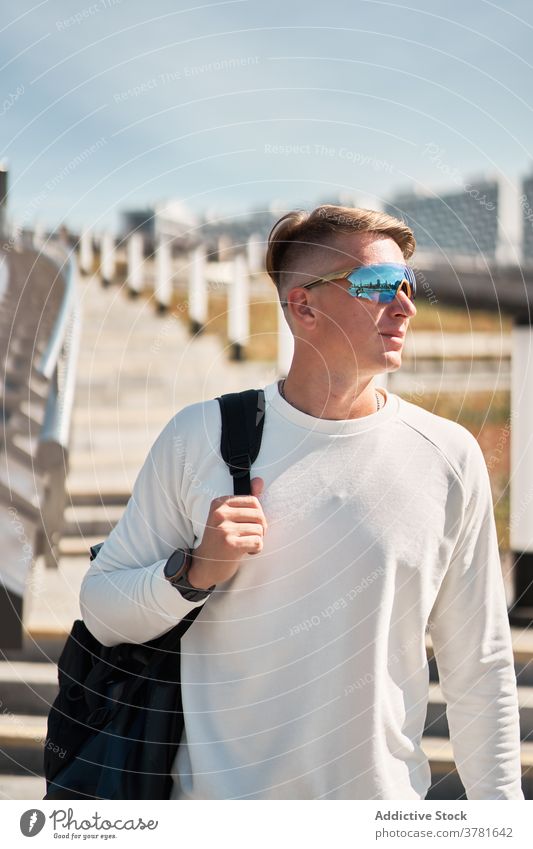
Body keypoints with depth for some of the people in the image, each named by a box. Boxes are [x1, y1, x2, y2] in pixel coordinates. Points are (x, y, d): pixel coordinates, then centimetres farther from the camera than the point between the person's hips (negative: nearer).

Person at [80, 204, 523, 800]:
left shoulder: (449, 457, -2)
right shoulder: (198, 438, -4)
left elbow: (481, 670, 2)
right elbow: (99, 610, 1)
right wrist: (196, 571, -16)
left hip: (381, 794, 1)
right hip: (215, 790, -1)